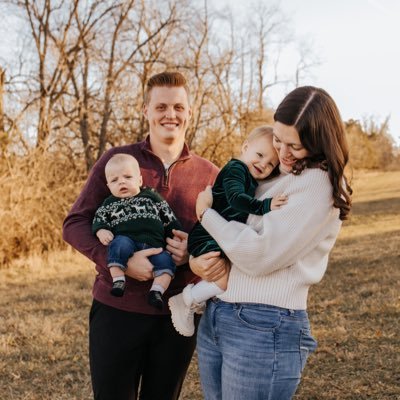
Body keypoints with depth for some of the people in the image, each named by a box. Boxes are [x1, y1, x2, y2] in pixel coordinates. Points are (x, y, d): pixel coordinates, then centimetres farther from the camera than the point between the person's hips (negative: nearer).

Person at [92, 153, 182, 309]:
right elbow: (98, 220, 15)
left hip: (153, 244, 1)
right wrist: (101, 231, -8)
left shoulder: (151, 196, 20)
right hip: (126, 239, -1)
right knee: (120, 244, -36)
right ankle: (118, 280, -34)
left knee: (165, 260, -26)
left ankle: (157, 291, -29)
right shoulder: (109, 204, 21)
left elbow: (169, 219, 20)